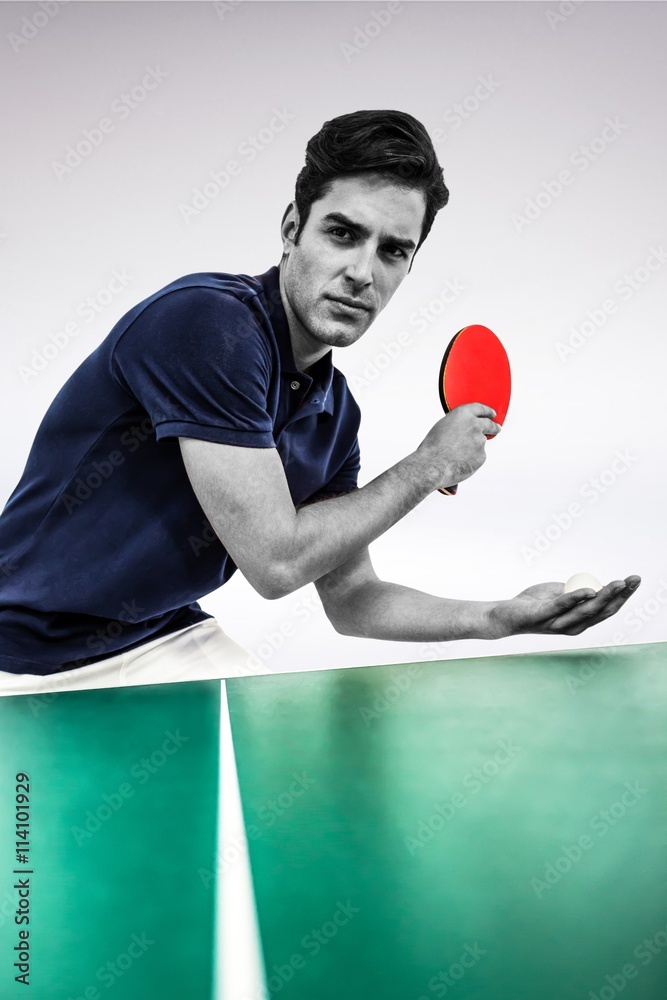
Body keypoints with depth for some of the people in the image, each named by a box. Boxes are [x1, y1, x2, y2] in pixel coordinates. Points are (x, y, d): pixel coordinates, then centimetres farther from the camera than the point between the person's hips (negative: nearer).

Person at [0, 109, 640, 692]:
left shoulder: (334, 409, 1)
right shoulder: (207, 321, -23)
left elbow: (349, 597, 9)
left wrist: (504, 617, -4)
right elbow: (277, 561, -24)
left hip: (172, 641, 7)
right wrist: (429, 465, -13)